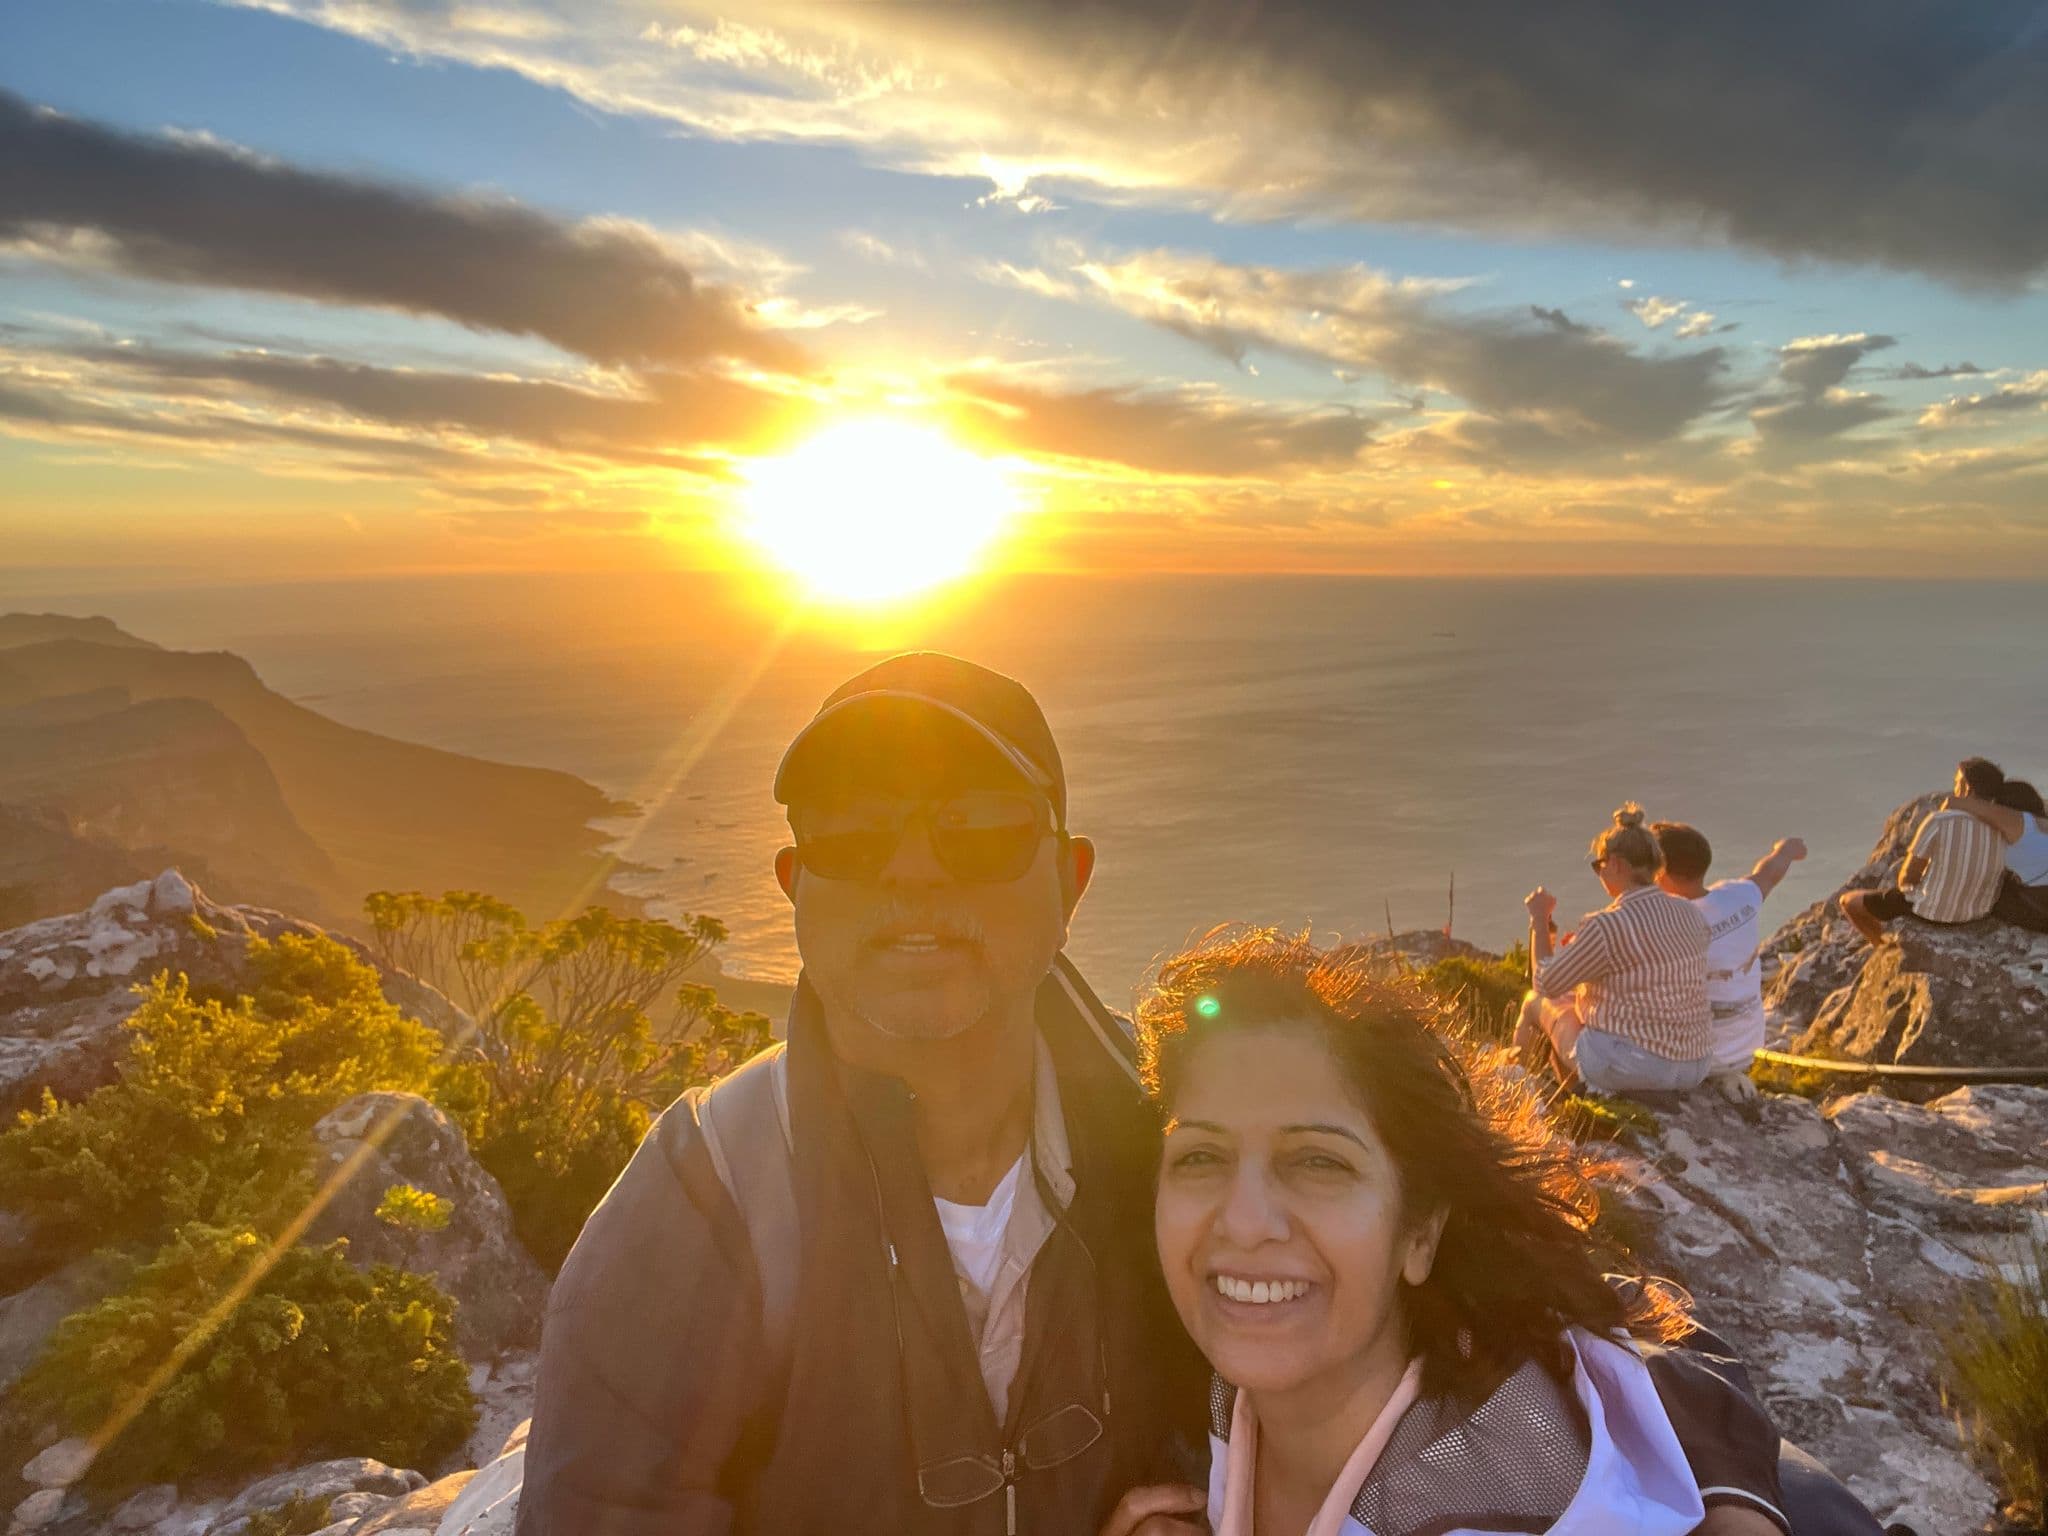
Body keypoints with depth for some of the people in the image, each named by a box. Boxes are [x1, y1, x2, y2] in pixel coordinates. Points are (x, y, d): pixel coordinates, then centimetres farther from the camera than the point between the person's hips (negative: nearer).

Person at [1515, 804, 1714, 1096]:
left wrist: (1539, 918, 4)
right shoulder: (1691, 915, 1)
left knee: (1537, 1002, 19)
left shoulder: (1606, 926, -20)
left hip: (1628, 1067, -6)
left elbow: (1546, 984, -8)